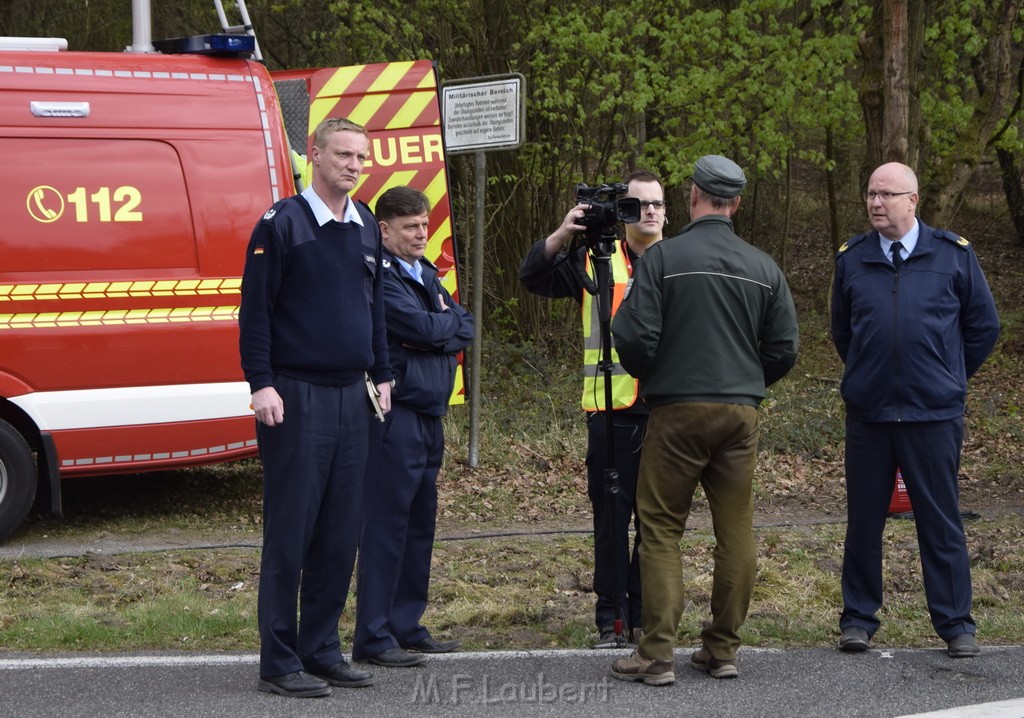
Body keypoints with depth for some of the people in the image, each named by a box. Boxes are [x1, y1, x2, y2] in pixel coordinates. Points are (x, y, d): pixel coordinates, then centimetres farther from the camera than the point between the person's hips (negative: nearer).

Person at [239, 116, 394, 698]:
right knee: (290, 532, -4)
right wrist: (261, 384, -14)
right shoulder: (281, 224, -6)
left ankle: (322, 649, 17)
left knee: (341, 533, 8)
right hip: (296, 398, -6)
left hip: (352, 398, 6)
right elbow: (255, 311, -8)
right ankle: (280, 662, 1)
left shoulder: (367, 228, 13)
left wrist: (382, 375, 17)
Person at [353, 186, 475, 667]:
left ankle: (407, 627, 19)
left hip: (430, 414, 9)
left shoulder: (427, 275, 18)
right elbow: (422, 328, -18)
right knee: (386, 523, -8)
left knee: (419, 522, 11)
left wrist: (440, 334, -8)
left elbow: (466, 329, 9)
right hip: (397, 414, -9)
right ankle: (373, 638, -5)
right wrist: (449, 321, 1)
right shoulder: (380, 276, -10)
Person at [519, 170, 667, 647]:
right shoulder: (594, 258, 7)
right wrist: (561, 236, -18)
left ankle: (645, 614, 15)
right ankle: (610, 617, 9)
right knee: (610, 515, 2)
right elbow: (533, 277, -2)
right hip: (611, 407, -1)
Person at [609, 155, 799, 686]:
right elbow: (784, 348, 7)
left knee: (661, 529, 1)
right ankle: (722, 650, 13)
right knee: (735, 531, 9)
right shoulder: (763, 268, 5)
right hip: (741, 413, 3)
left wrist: (648, 376, 10)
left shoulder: (663, 257, -7)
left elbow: (632, 335, -11)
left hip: (677, 409, -3)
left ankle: (656, 655, -3)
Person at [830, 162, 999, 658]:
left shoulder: (953, 254, 1)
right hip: (867, 413, 2)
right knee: (863, 520, 7)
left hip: (934, 414, -2)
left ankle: (955, 623, 10)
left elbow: (983, 326, 10)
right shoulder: (852, 258, 6)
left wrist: (948, 379, 11)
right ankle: (858, 618, 17)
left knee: (941, 522, 2)